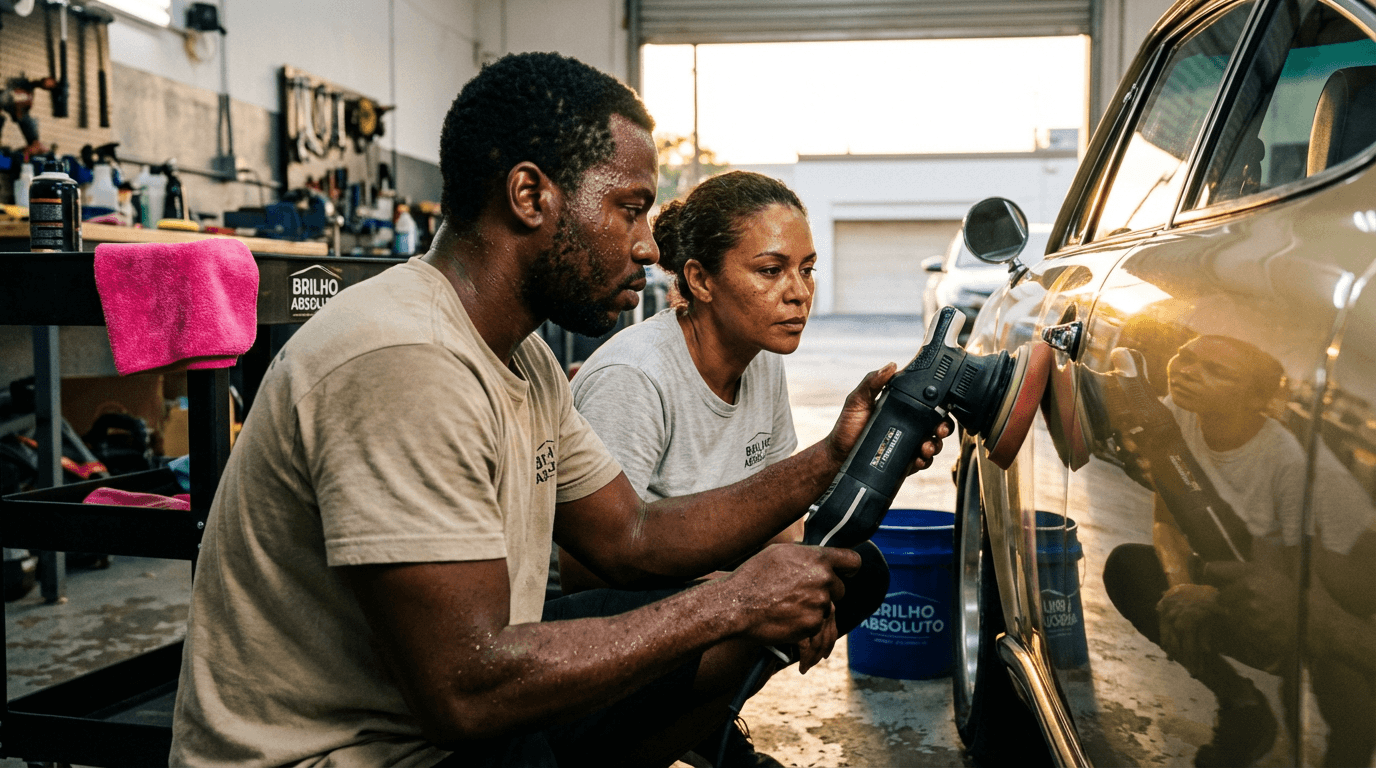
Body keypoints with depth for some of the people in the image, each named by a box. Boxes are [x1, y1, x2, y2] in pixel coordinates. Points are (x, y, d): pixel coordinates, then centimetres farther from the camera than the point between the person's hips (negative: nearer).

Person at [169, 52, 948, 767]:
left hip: (455, 700, 9)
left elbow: (632, 538, 8)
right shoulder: (402, 362, -27)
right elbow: (466, 689, -29)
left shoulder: (521, 356, 5)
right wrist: (733, 603, -20)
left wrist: (831, 459, 0)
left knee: (729, 635, 5)